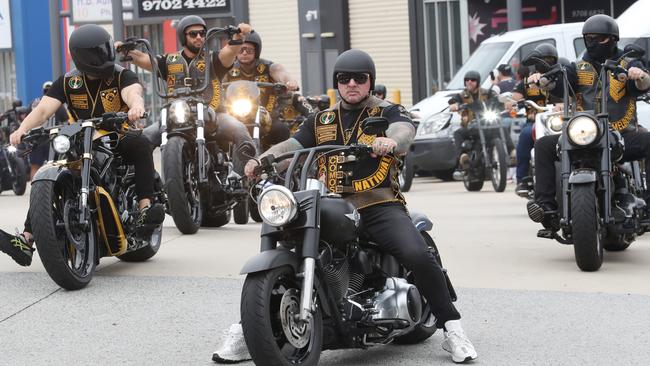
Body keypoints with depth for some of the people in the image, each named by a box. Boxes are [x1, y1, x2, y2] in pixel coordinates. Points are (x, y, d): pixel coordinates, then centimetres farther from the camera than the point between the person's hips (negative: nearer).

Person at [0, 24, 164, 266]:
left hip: (118, 139, -3)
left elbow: (133, 93, -26)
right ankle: (26, 240, -17)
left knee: (140, 144, -34)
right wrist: (22, 129, -28)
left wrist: (136, 107, -53)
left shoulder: (122, 76, -3)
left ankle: (145, 209, -42)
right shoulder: (67, 82, 5)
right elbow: (43, 110, -6)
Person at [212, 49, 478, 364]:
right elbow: (292, 146, 8)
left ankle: (451, 328, -12)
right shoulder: (320, 121, 20)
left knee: (418, 256, -27)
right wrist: (263, 160, -14)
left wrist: (391, 141, -40)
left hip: (379, 205, -3)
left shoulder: (387, 112, 8)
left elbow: (403, 130, -14)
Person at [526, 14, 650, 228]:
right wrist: (541, 79, -24)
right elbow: (558, 84, -1)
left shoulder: (627, 64, 11)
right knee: (544, 146, -18)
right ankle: (546, 204, -22)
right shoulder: (579, 68, 18)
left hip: (621, 135, -2)